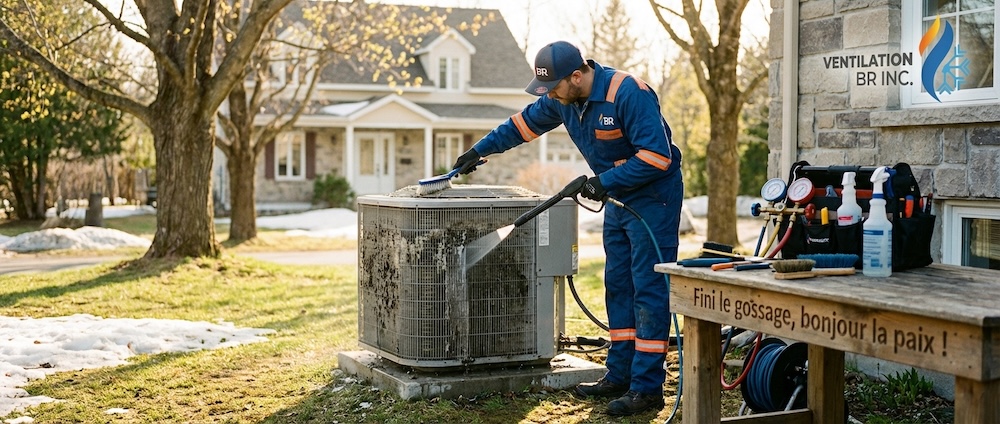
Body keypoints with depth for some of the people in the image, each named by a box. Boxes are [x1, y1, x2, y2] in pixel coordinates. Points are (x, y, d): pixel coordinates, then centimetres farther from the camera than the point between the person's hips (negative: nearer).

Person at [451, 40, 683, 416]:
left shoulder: (629, 94, -25)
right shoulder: (563, 98, 1)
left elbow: (657, 156, -27)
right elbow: (524, 123, 16)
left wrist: (605, 181, -27)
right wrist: (479, 150, 17)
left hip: (653, 198, -9)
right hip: (619, 198, 9)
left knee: (648, 290, -9)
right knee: (618, 287, 10)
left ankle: (647, 388, -7)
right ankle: (620, 376, 18)